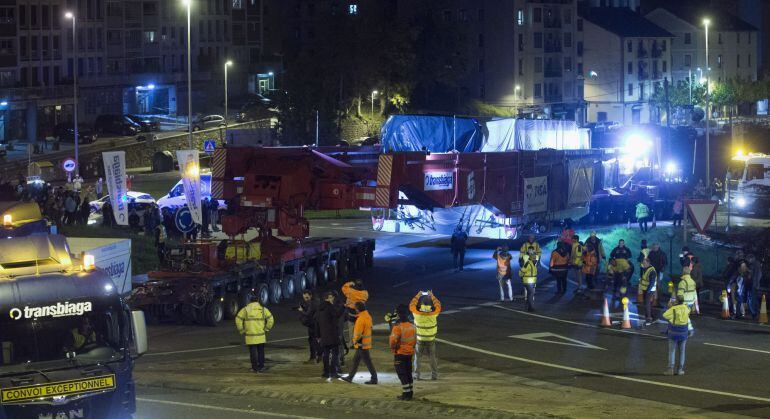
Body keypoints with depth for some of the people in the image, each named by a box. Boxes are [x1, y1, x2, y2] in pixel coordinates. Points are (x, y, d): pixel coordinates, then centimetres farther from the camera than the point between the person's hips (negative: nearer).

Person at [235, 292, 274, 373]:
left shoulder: (245, 309, -2)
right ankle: (261, 367, 14)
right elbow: (271, 319, -3)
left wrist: (241, 331, 2)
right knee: (261, 351, 11)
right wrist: (266, 329, 7)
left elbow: (238, 320, -7)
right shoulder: (263, 309, 1)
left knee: (253, 352, 4)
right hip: (261, 336, 1)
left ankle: (255, 368, 6)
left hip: (250, 336, -1)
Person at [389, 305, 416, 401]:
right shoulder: (412, 326, 2)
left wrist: (393, 347, -5)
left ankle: (406, 394, -1)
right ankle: (410, 392, 24)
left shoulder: (398, 327, -22)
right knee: (408, 372, 17)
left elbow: (393, 340, -24)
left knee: (402, 374, 0)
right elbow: (415, 340, 10)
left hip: (400, 353, -7)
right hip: (409, 353, 7)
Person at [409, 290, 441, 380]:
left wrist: (417, 296, 5)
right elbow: (438, 306, 1)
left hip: (420, 340, -1)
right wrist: (432, 296, 9)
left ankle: (416, 375, 15)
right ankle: (434, 375, 16)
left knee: (418, 358, 14)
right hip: (431, 341, 1)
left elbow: (411, 305, -3)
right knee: (432, 358, 14)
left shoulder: (417, 315, -20)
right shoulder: (433, 315, -18)